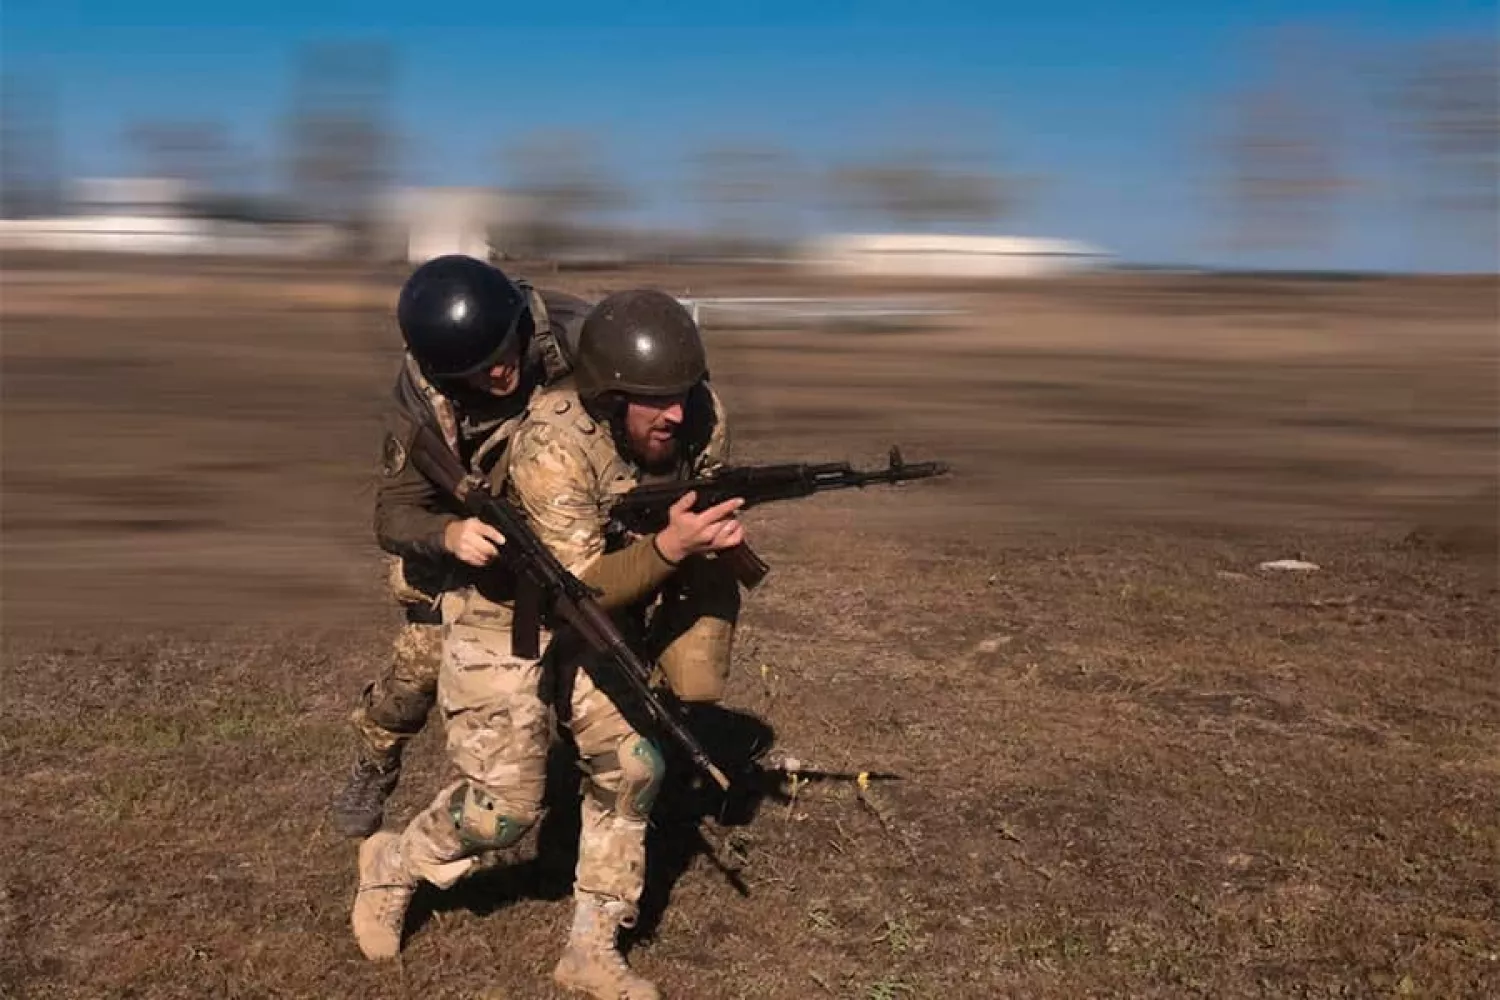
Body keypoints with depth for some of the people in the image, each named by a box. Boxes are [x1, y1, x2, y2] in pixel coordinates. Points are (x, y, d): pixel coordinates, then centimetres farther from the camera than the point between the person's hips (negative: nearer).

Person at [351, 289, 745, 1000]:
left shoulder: (691, 423, -14)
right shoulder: (556, 443, -33)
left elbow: (689, 518, 3)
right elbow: (580, 587, -31)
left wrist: (713, 539, -20)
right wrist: (669, 546, -46)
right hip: (510, 616, -6)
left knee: (632, 766, -4)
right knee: (504, 808, -4)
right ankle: (390, 866, 27)